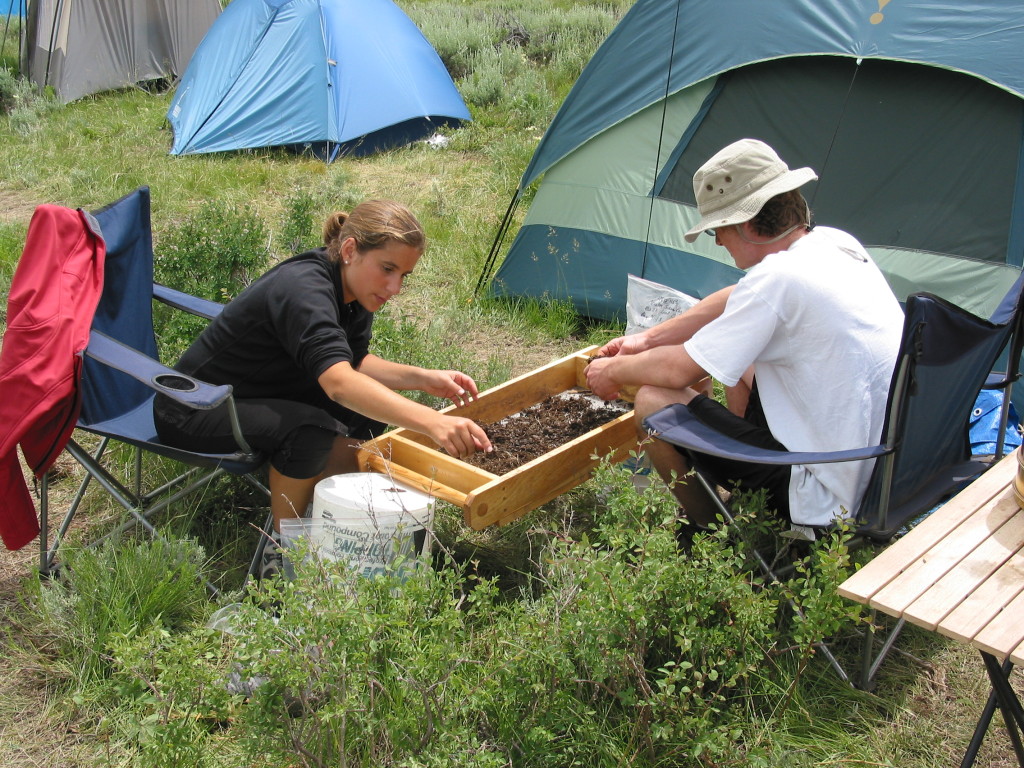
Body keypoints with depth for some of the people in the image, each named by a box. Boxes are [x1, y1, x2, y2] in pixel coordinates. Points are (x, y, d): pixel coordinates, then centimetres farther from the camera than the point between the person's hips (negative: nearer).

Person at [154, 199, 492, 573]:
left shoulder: (353, 289, -5)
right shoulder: (303, 289, -33)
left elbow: (355, 360, 7)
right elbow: (338, 382, -48)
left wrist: (425, 378, -10)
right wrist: (432, 422, -59)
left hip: (258, 395, 9)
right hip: (191, 412, -9)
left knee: (371, 411, -4)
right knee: (311, 429, -33)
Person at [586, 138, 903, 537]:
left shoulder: (779, 278, -23)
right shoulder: (838, 244, 4)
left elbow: (679, 371, -16)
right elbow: (737, 303, 17)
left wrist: (613, 371, 3)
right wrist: (646, 339, 20)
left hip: (835, 503, -9)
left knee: (654, 400, -8)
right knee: (737, 355, 23)